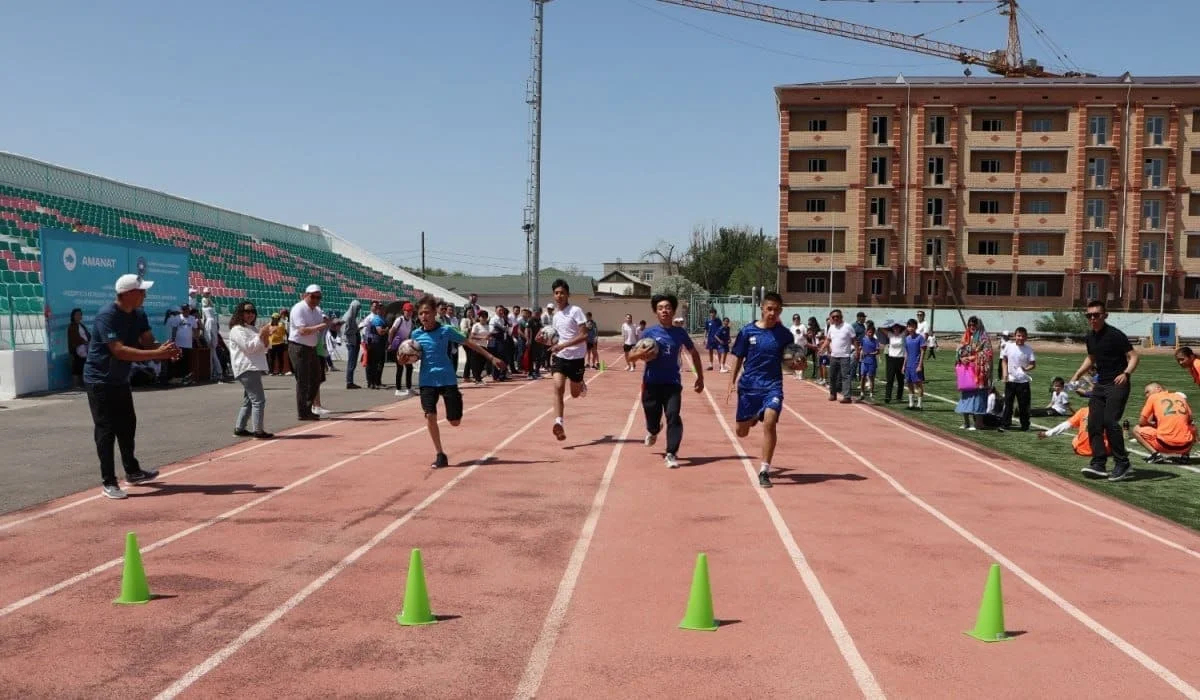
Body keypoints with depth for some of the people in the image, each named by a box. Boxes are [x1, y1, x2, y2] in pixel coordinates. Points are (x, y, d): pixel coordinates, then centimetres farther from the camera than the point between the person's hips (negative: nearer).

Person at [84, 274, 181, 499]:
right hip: (100, 381, -9)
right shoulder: (107, 316, -25)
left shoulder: (139, 315, 1)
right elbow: (119, 351, -33)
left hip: (121, 380, 9)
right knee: (106, 430, -6)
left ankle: (132, 471, 33)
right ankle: (108, 482, 1)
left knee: (128, 425, 18)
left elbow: (148, 343, -2)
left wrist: (166, 351, -25)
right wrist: (156, 354, -36)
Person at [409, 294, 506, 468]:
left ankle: (457, 399, 39)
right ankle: (440, 455, 2)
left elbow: (470, 343, 0)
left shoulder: (446, 330, -6)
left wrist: (491, 358, 1)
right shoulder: (416, 334, 2)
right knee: (430, 416, -12)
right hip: (427, 380, 2)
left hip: (448, 379, -2)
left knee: (455, 421, 2)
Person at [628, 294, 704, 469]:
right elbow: (631, 356, 3)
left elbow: (694, 353, 18)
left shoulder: (680, 333, 3)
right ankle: (653, 431, 46)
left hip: (672, 383, 0)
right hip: (651, 383, 0)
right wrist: (641, 353, -20)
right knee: (652, 419, 9)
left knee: (673, 416, -19)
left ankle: (671, 454, -12)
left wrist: (700, 377, 18)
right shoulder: (650, 333, 0)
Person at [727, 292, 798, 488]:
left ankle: (764, 471, -14)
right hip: (748, 385, 1)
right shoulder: (747, 331, -2)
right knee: (742, 432, 10)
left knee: (769, 423, -24)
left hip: (772, 385, -1)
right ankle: (754, 418, 50)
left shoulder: (784, 334, -1)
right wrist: (732, 383, 0)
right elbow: (738, 358, 5)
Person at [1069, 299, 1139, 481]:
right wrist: (1077, 374, 16)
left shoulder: (1115, 335, -13)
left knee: (1109, 421, -18)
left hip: (1117, 384, -8)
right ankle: (1099, 464, 6)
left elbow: (1133, 356, -16)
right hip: (1100, 384, 8)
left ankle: (1122, 463, -6)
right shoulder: (1090, 336, 10)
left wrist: (1126, 373, -33)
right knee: (1094, 423, 2)